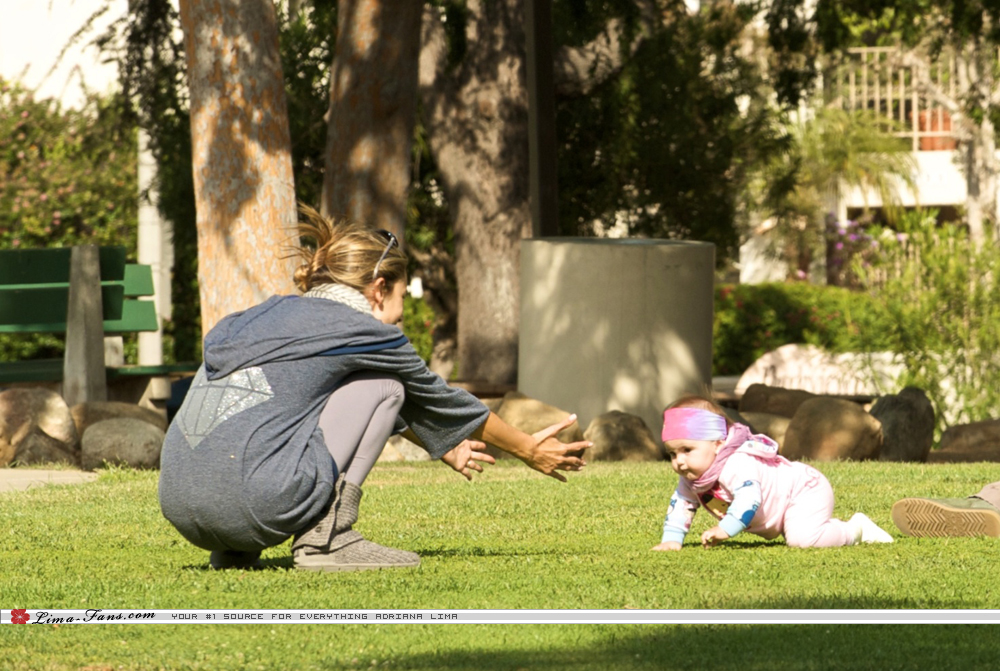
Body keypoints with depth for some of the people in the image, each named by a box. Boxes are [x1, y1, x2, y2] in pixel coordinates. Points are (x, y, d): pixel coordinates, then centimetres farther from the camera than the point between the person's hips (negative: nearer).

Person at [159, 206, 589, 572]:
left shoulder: (273, 313, 29)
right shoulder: (363, 331, 8)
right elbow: (439, 400, 24)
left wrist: (444, 447, 56)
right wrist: (530, 451, 39)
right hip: (256, 501, -7)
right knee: (383, 387, 12)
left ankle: (234, 551, 20)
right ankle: (326, 538, 2)